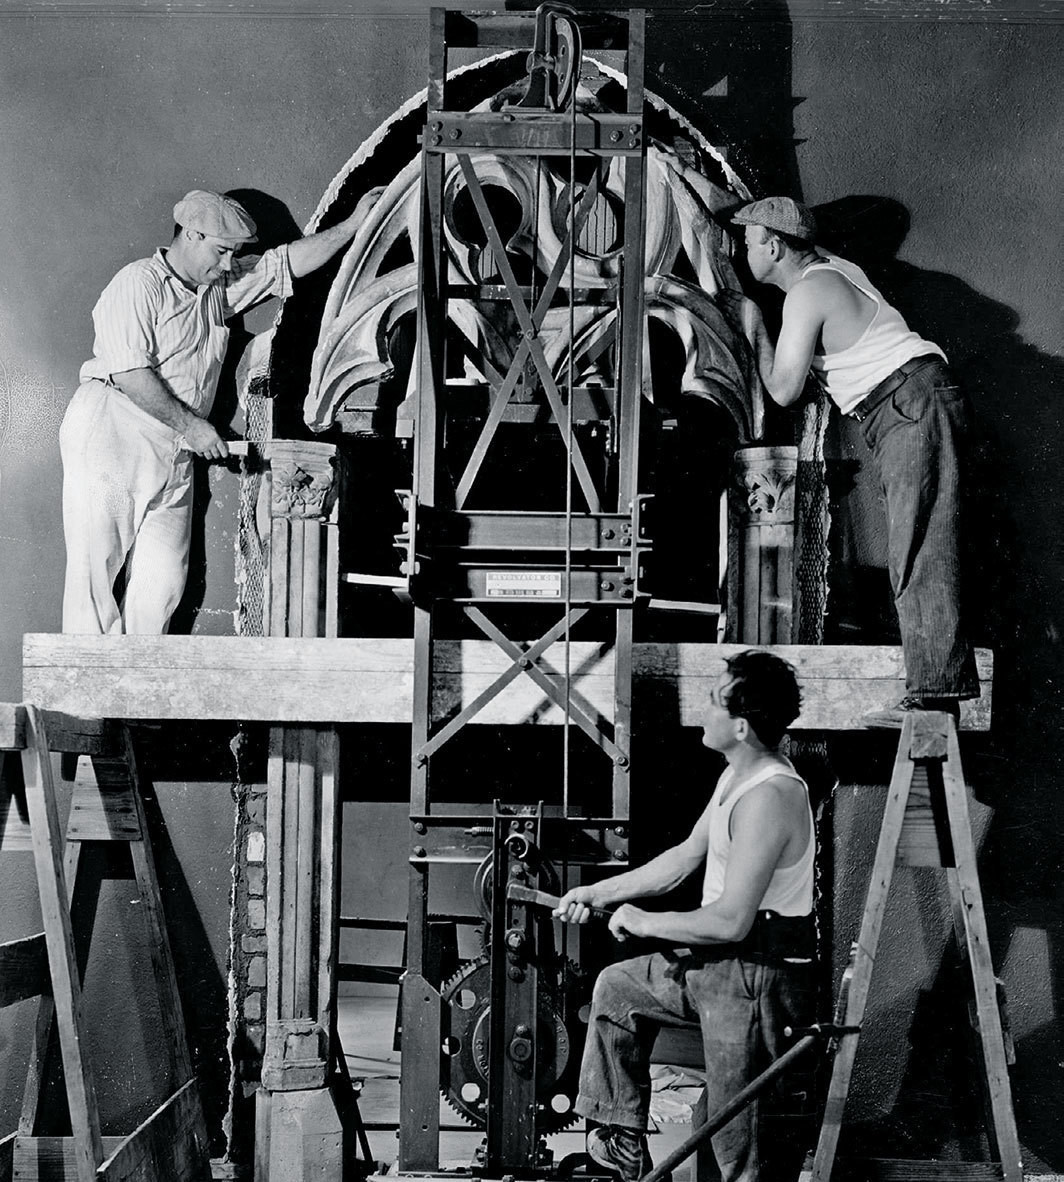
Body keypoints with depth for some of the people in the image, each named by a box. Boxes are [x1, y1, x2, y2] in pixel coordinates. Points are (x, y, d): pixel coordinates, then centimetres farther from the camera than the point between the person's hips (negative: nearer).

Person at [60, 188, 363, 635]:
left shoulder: (222, 286, 14)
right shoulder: (138, 284, -8)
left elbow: (292, 262, 16)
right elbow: (130, 373, -16)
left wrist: (354, 224, 8)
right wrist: (191, 426, -13)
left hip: (173, 455, 7)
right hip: (112, 436, -7)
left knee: (163, 580, 2)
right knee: (96, 568, -6)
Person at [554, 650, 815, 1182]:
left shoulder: (768, 798, -26)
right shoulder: (736, 777, 7)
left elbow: (730, 921, -29)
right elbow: (686, 857, 20)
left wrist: (644, 922, -15)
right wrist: (598, 893, 17)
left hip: (756, 978, -11)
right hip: (717, 962, 11)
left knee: (734, 1138, -4)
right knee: (617, 987, 24)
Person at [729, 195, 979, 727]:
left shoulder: (807, 294, -11)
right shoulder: (832, 266, 19)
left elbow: (783, 389, -11)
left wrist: (756, 330, 4)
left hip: (912, 403, -10)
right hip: (912, 407, 10)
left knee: (917, 548, -15)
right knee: (912, 549, 7)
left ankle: (934, 689, -20)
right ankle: (939, 683, 6)